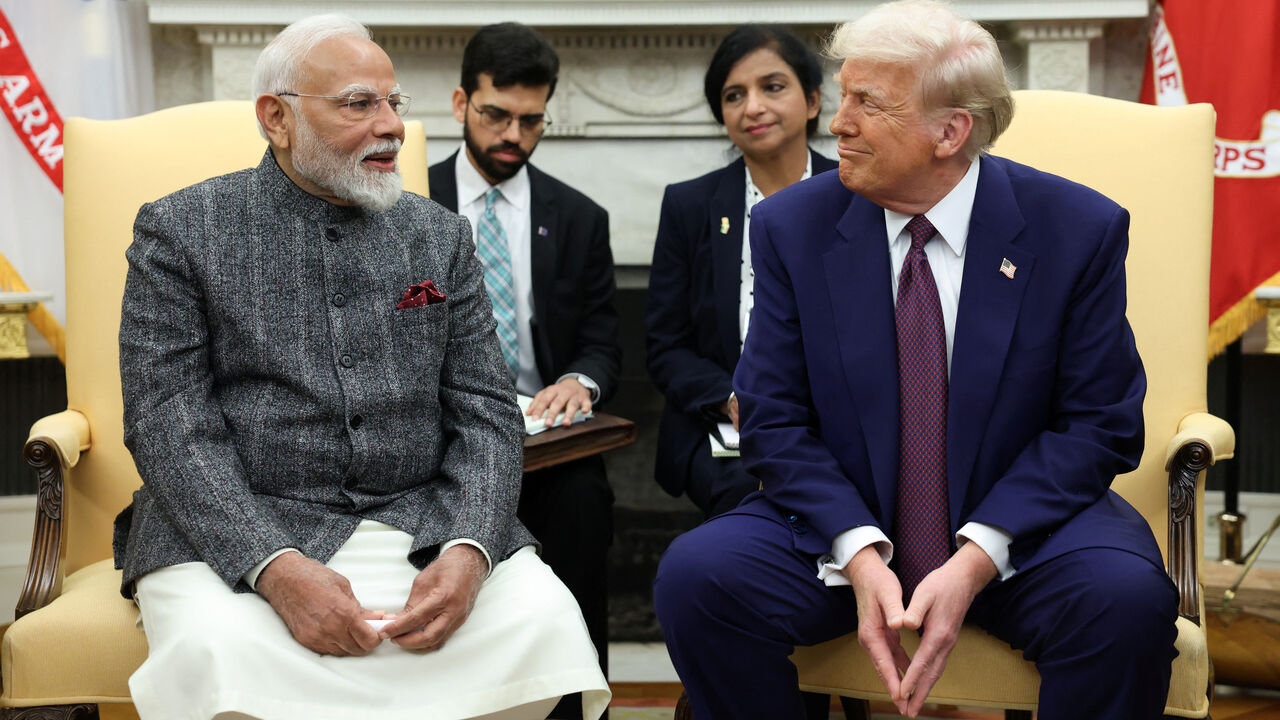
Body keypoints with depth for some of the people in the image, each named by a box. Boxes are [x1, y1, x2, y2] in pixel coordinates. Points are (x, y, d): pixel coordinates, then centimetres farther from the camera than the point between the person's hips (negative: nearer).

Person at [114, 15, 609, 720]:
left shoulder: (441, 235, 13)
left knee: (545, 619, -24)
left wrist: (467, 551, -13)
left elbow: (486, 412, 7)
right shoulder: (180, 230, 3)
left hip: (423, 526, 3)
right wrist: (277, 569, -22)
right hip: (238, 531, -3)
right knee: (214, 650, -34)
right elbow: (168, 425, -6)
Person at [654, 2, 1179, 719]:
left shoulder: (1080, 229, -8)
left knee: (1128, 597, -31)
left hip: (1020, 526, -1)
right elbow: (776, 420, -3)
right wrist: (860, 554, -20)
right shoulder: (792, 227, -3)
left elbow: (1099, 424, -7)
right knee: (695, 576, -23)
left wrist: (975, 561, -20)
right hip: (842, 524, 2)